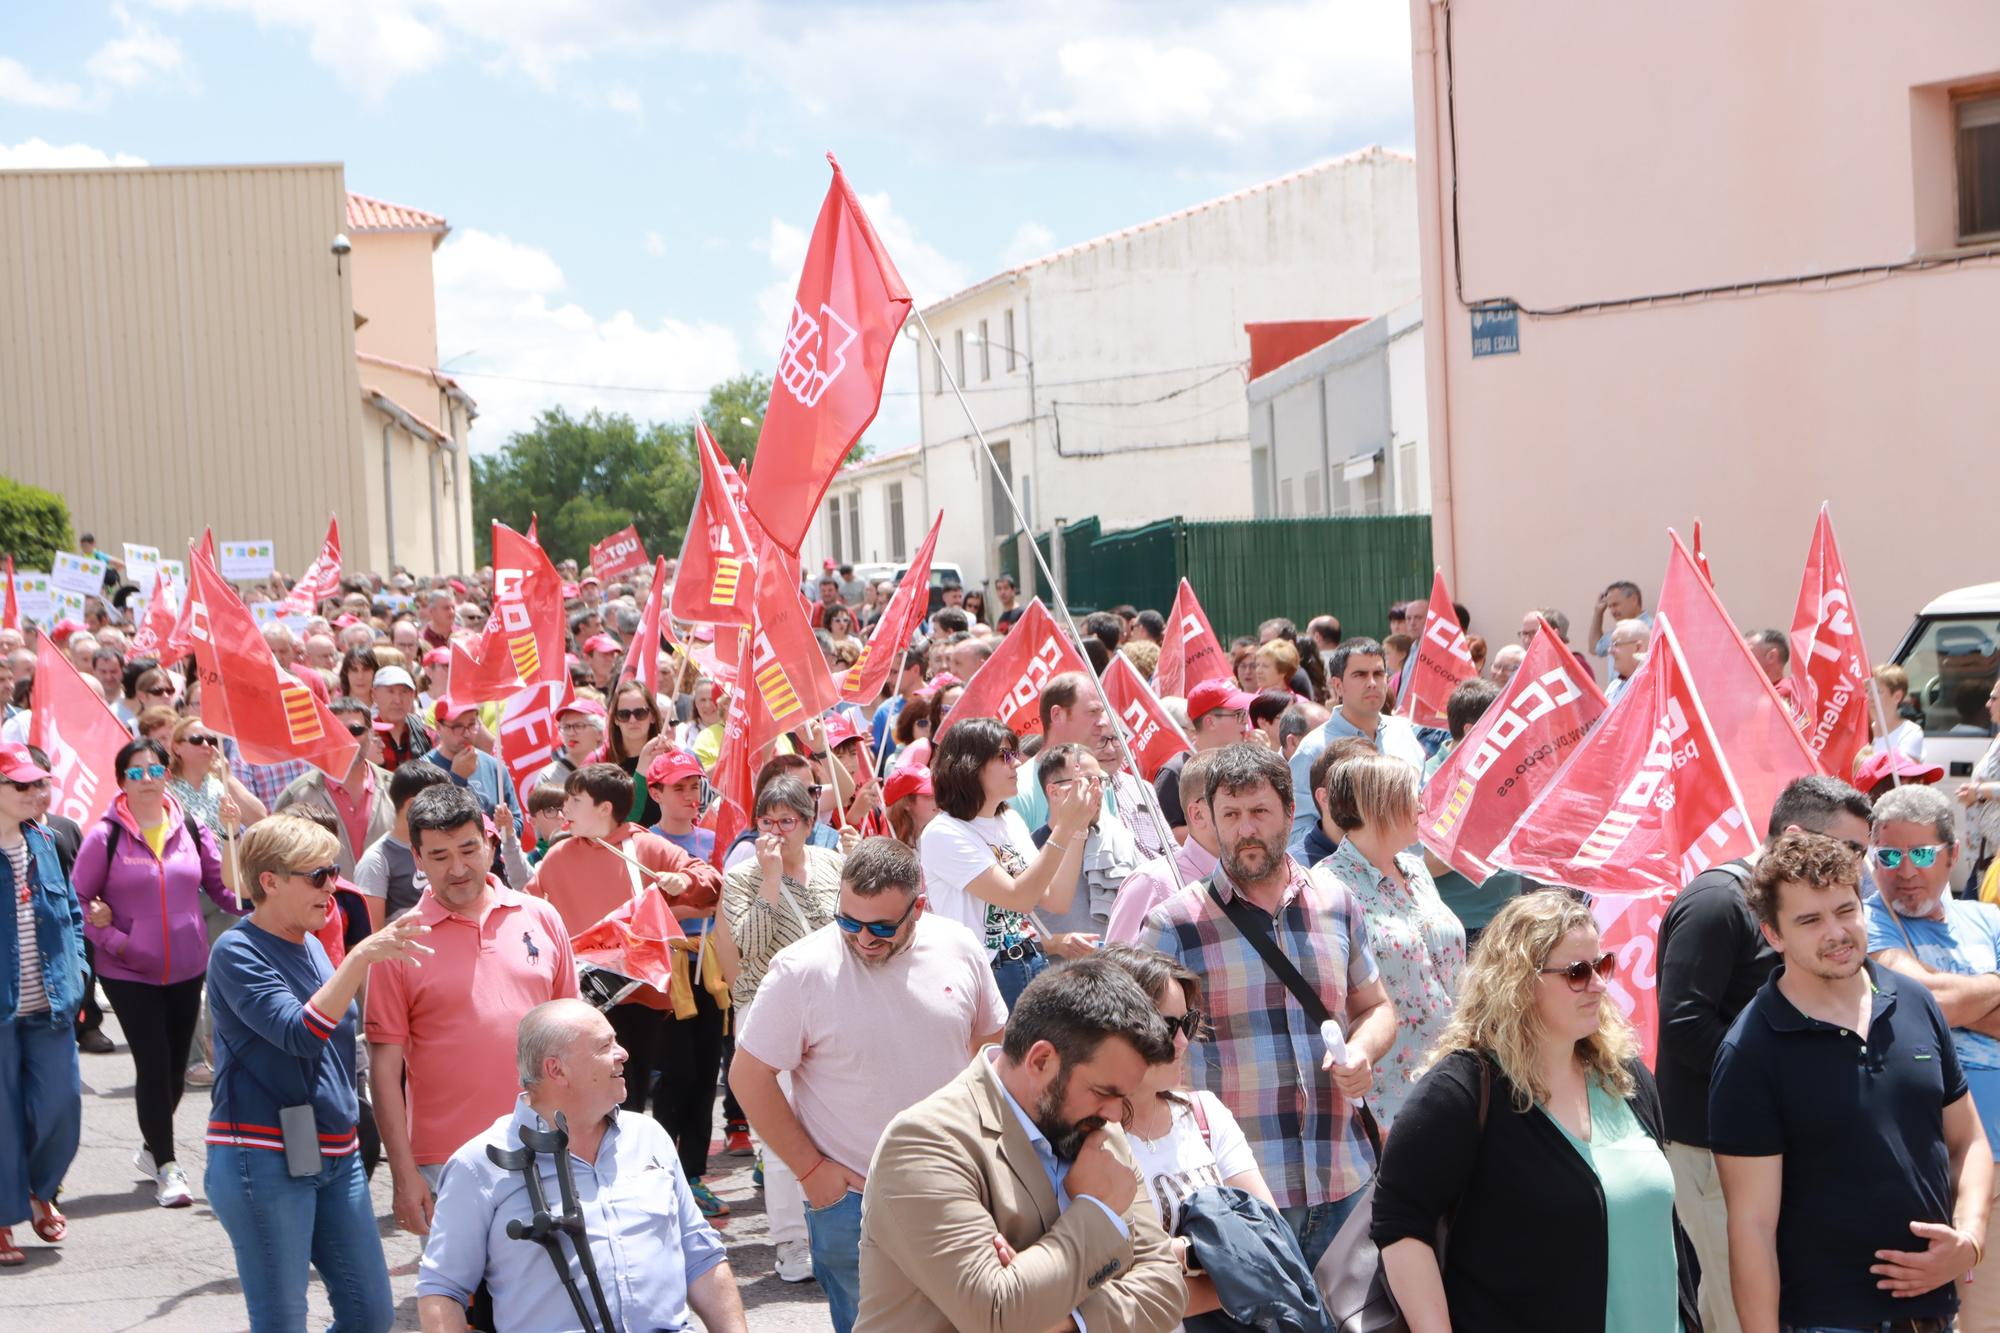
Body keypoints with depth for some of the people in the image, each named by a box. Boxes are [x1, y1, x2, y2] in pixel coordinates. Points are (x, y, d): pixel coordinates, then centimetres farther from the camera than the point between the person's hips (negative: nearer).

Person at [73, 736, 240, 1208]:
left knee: (176, 1066, 13)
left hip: (187, 969, 4)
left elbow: (220, 884, 7)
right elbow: (79, 900, -3)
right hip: (129, 974, -4)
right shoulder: (106, 836, -8)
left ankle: (152, 1148, 36)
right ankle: (167, 1168, 3)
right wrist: (114, 941, -13)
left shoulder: (190, 828, 2)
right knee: (154, 1066, -7)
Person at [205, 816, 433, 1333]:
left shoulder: (310, 943, 11)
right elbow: (300, 1034, -25)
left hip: (336, 1154, 8)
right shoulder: (238, 952, -11)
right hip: (266, 1162, -8)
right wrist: (362, 955, -31)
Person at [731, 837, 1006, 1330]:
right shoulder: (802, 970, -14)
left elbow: (992, 1045, 11)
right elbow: (749, 1076, -8)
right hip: (850, 1197, -3)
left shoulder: (959, 949, -4)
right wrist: (810, 1169, -9)